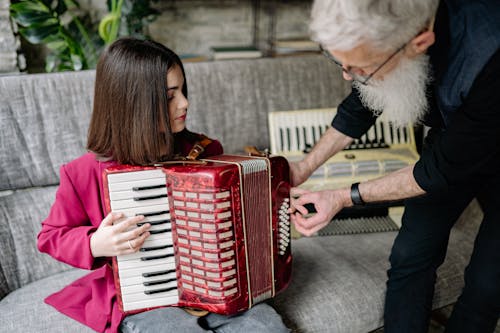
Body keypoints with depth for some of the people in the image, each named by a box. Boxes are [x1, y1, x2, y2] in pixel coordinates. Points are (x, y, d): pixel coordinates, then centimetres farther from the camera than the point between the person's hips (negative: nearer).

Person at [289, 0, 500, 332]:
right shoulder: (379, 28, -24)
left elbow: (443, 170, -29)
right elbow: (360, 107, -4)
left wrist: (345, 198, -25)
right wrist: (305, 167, -6)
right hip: (447, 141, 4)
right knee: (410, 256, 0)